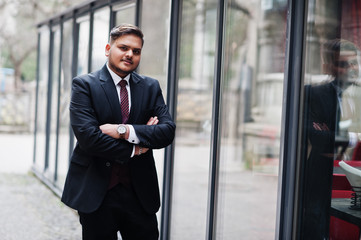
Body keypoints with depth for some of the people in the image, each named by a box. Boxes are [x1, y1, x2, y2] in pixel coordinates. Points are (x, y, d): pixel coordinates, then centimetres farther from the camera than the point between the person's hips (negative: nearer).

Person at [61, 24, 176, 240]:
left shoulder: (151, 87, 9)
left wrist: (124, 131, -17)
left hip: (140, 192, 3)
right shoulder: (84, 85, -4)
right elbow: (87, 137, -16)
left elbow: (168, 131, -4)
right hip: (96, 194, -3)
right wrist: (133, 150, -9)